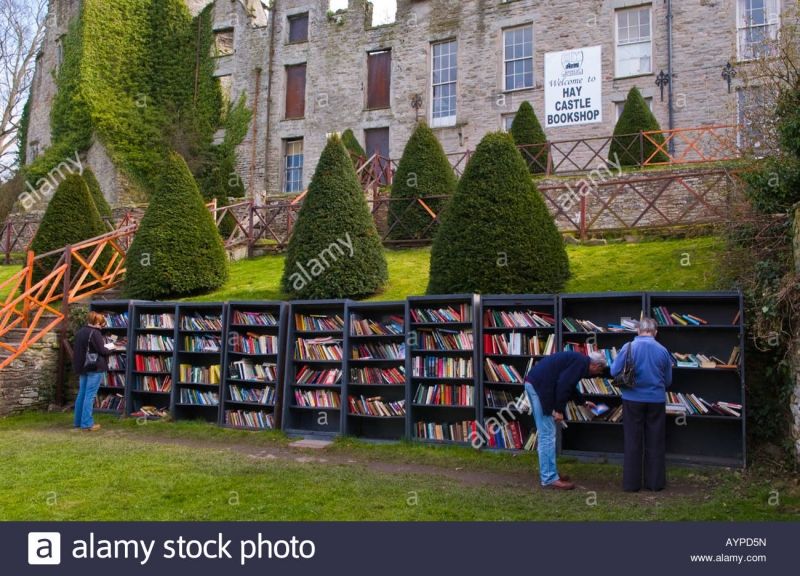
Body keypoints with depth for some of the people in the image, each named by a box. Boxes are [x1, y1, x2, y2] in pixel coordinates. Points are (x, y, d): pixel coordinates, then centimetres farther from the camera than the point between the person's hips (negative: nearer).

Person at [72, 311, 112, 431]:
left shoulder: (80, 331, 10)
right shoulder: (95, 333, -15)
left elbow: (76, 348, 17)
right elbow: (102, 350, -16)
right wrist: (109, 349, 6)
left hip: (82, 367, 8)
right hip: (95, 367, -8)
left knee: (82, 394, 15)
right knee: (90, 395, -5)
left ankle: (78, 421, 21)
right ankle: (87, 424, -3)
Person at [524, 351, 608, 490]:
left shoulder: (578, 360, 20)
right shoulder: (581, 362, -10)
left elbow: (569, 385, 34)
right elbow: (563, 384, -20)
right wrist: (559, 410, -16)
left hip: (533, 383, 11)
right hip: (539, 386, -11)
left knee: (546, 434, 17)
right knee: (548, 435, -5)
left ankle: (548, 473, 24)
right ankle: (549, 478, 0)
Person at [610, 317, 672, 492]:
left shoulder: (628, 347, -9)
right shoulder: (662, 351, -4)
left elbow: (614, 371, -9)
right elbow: (668, 380, 4)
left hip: (633, 400, -1)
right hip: (656, 400, 1)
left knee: (633, 443, 8)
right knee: (655, 443, 12)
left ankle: (631, 483, 12)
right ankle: (655, 482, 17)